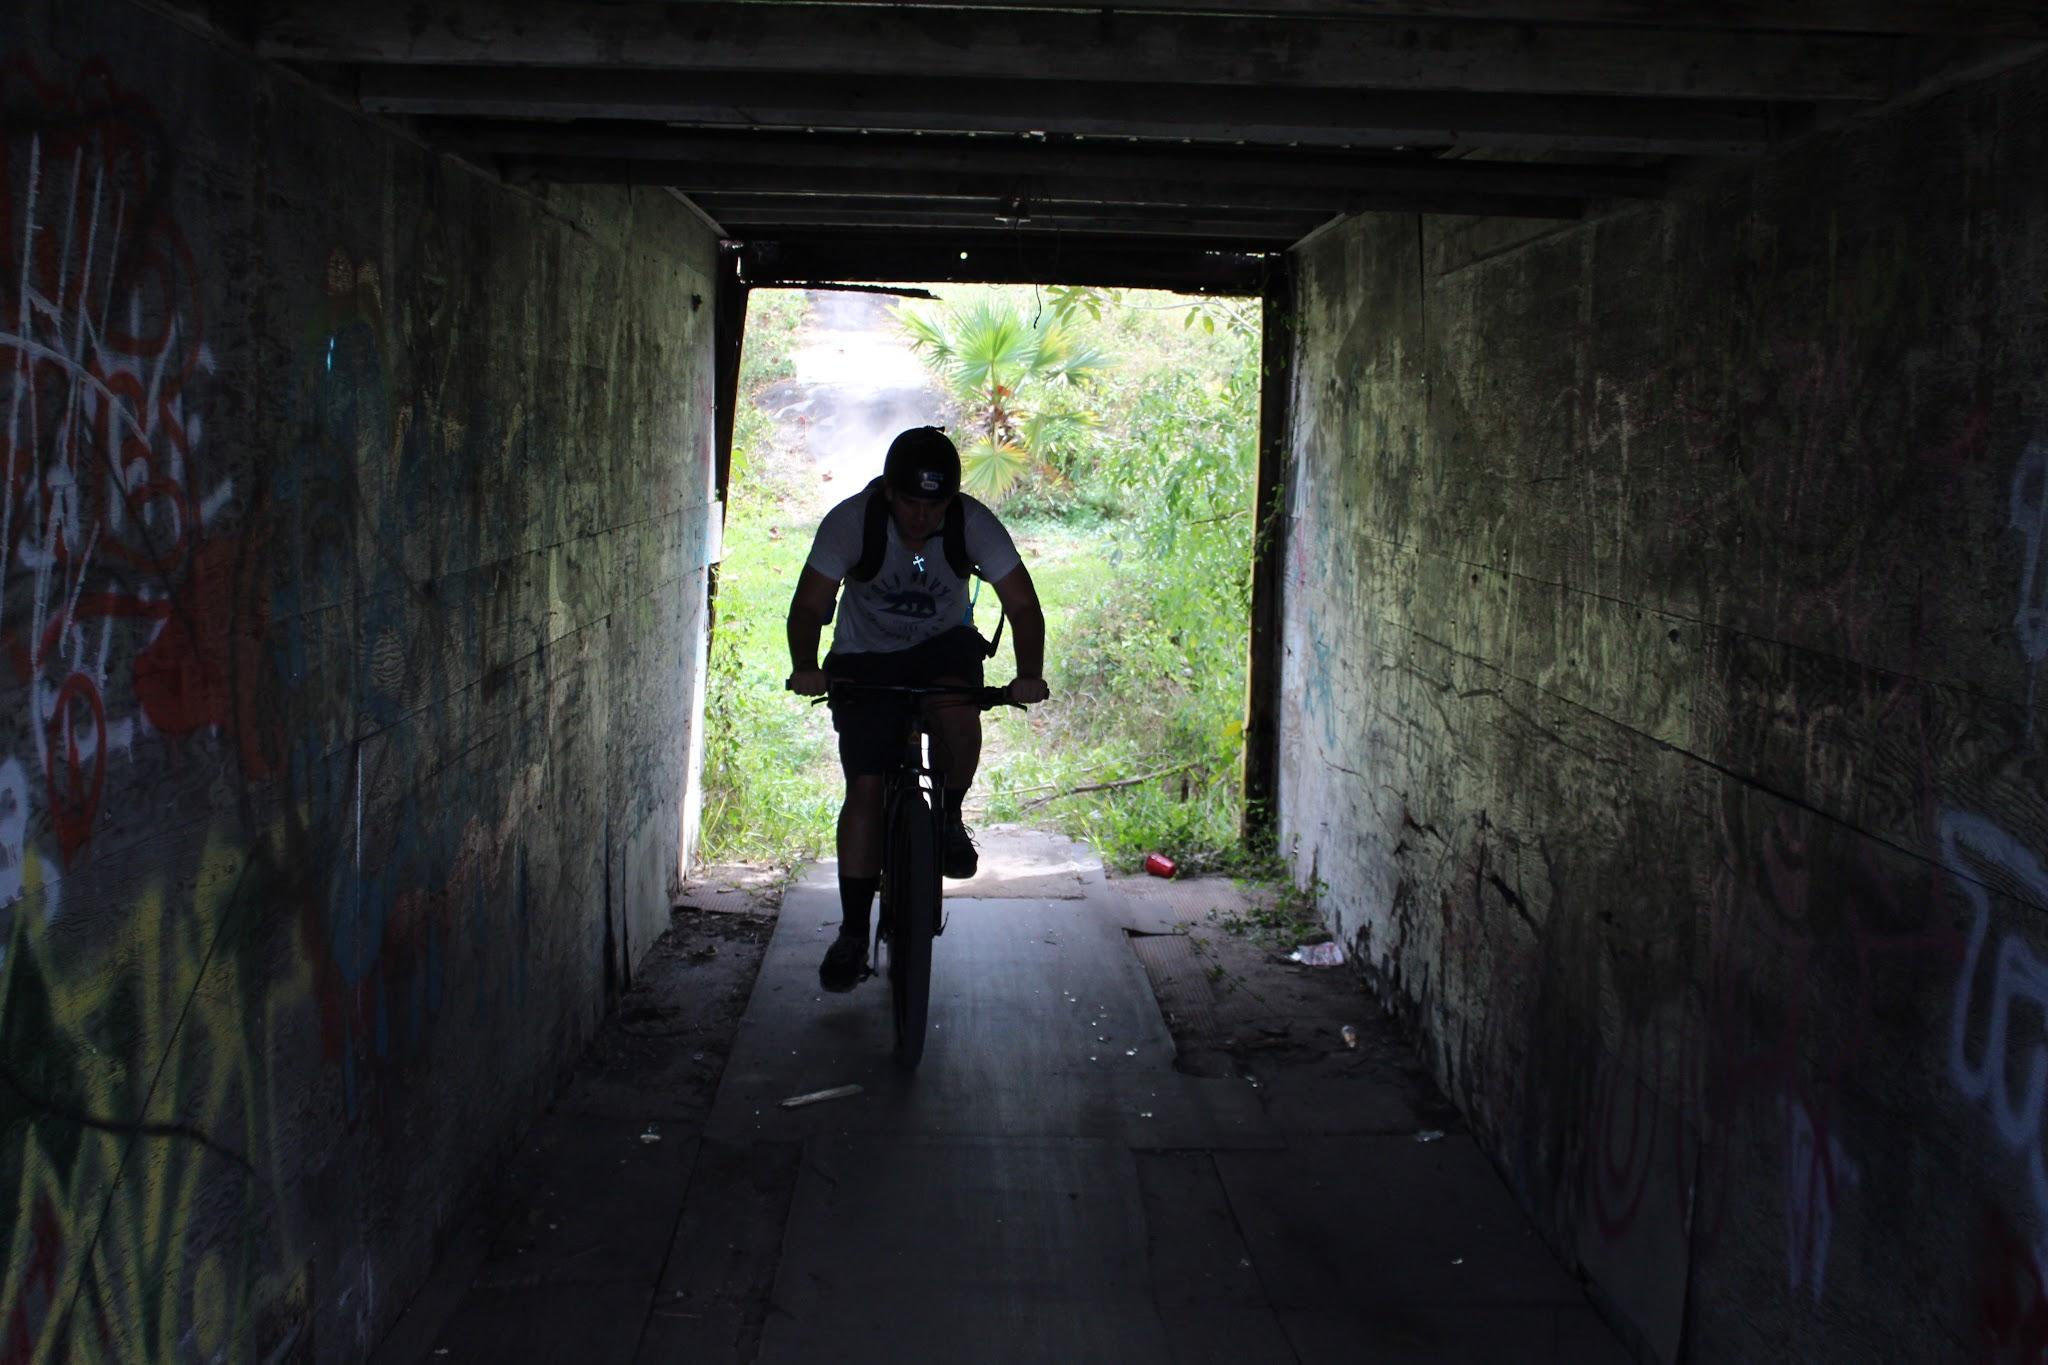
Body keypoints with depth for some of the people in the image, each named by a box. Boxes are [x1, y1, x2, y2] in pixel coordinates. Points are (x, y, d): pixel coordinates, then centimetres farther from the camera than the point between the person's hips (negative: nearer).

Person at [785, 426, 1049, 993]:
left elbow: (1022, 604, -19)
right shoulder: (850, 521, -22)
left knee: (958, 713, -34)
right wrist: (805, 667, -42)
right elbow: (809, 606, -22)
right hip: (865, 657, 0)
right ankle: (853, 934, 2)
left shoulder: (974, 523, -20)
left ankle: (949, 818, -3)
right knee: (865, 786, -10)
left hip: (944, 646, 0)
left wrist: (1029, 675, -36)